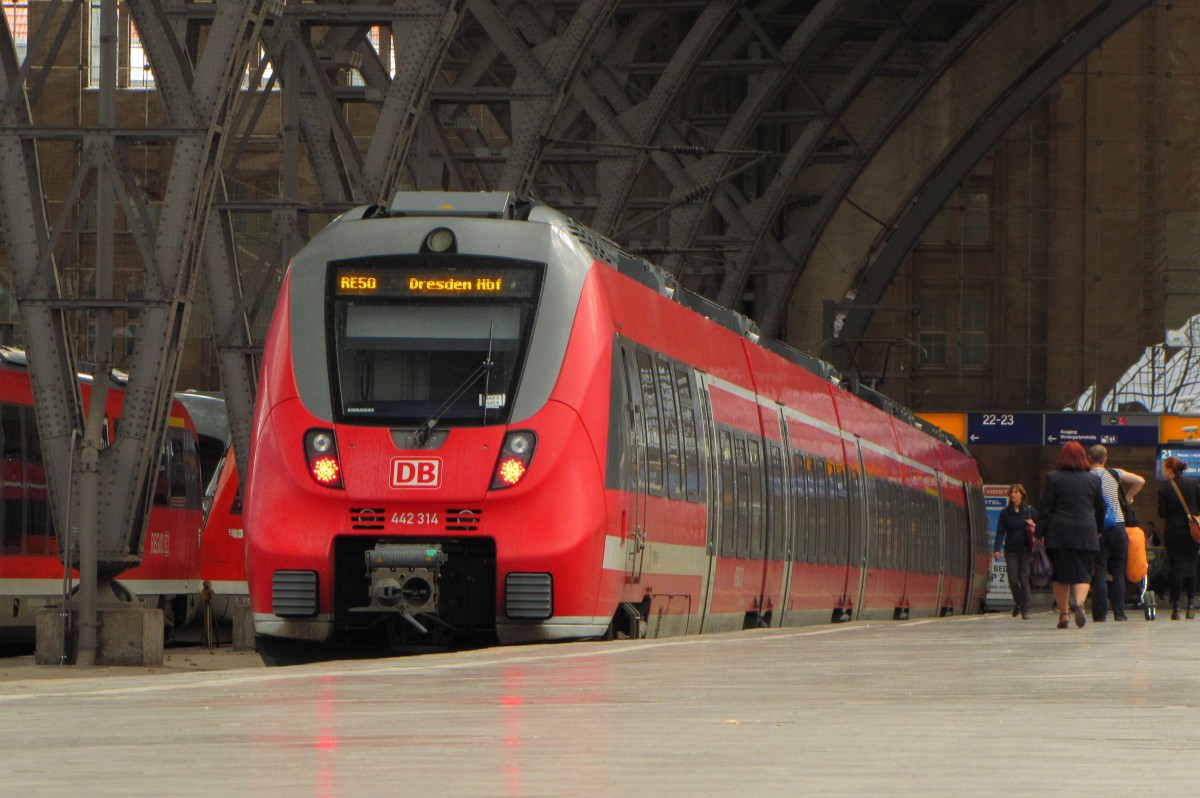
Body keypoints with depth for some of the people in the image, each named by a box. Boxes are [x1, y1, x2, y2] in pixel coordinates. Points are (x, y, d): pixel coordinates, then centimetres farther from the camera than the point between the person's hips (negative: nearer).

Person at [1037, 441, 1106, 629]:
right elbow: (1100, 509, 13)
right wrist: (1098, 530, 27)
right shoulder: (1093, 479, 5)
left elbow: (1046, 508, -3)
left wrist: (1039, 533, 0)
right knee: (1082, 572, 1)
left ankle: (1063, 614, 6)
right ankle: (1079, 601, -27)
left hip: (1058, 534, 0)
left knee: (1060, 574, 8)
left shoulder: (1053, 478, 0)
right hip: (1086, 533, 0)